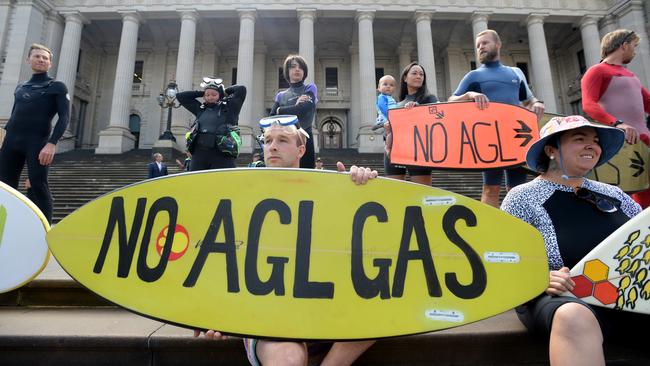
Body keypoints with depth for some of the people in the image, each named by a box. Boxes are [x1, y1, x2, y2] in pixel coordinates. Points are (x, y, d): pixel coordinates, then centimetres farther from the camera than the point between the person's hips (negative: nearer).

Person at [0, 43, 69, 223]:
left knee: (38, 185, -11)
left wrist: (52, 143, -17)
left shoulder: (57, 87, 6)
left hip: (37, 142, -5)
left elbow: (64, 117, -5)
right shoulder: (20, 88, 22)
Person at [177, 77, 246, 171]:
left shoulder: (229, 108, 10)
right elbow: (181, 96, 28)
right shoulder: (200, 109, 21)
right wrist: (201, 93, 23)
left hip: (222, 156, -4)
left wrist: (225, 91, 18)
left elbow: (241, 89, 4)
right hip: (199, 154, 4)